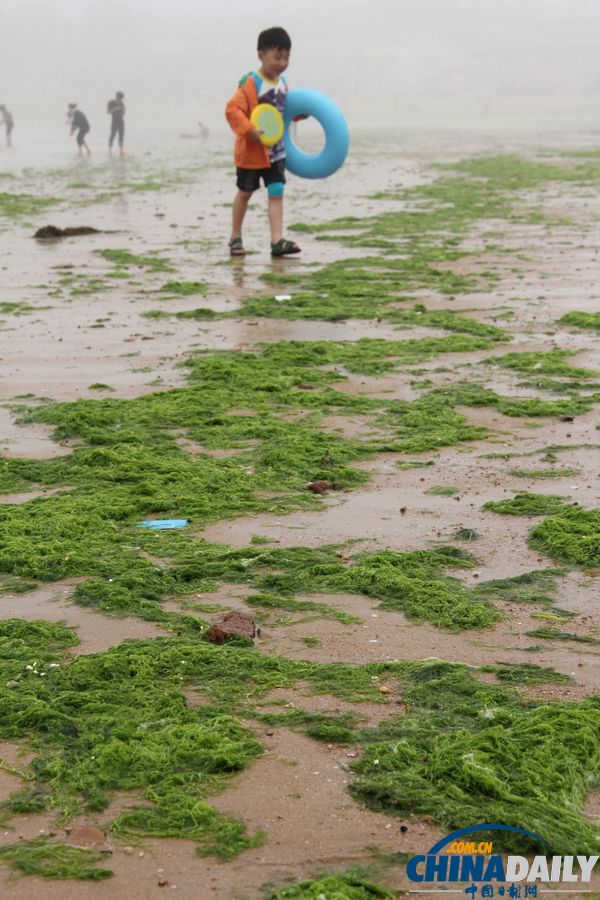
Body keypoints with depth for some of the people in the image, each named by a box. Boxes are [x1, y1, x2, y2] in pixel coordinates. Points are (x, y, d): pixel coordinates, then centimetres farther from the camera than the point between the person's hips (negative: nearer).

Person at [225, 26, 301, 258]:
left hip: (276, 150, 5)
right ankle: (236, 238, 25)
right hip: (251, 151, -5)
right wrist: (249, 130, -32)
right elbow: (232, 109, -24)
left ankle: (277, 240, -8)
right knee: (245, 193, 10)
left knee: (276, 193, -4)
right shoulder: (251, 84, -18)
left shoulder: (282, 84, 4)